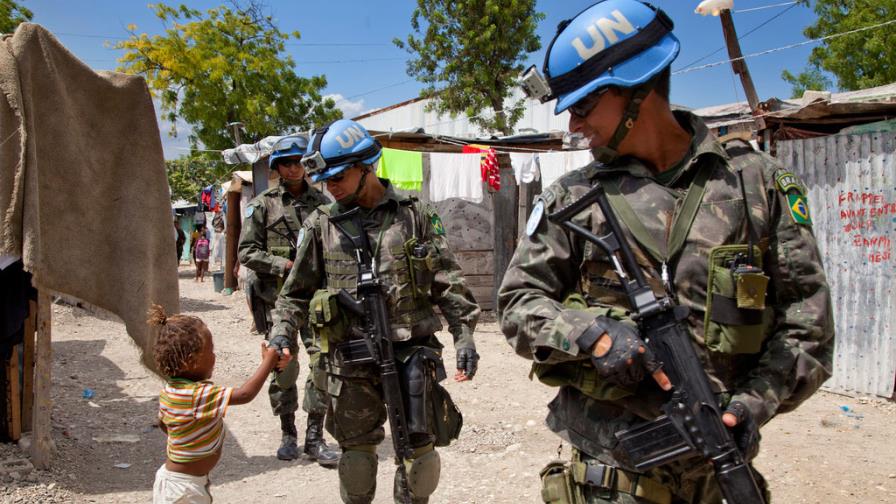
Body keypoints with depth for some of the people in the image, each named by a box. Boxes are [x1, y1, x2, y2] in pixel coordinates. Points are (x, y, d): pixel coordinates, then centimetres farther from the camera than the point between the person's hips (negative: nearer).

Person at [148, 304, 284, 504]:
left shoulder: (170, 389, 0)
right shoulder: (199, 394, -29)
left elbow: (163, 423, 17)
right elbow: (245, 394, -32)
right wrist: (268, 362, -22)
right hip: (185, 487, -9)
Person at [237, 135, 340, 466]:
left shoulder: (322, 203, 9)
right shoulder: (263, 205, 3)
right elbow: (246, 252, 0)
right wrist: (286, 265, -11)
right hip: (277, 297, -1)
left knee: (324, 363, -7)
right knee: (283, 367, 3)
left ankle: (315, 438, 5)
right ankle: (288, 435, 21)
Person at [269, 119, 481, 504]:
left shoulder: (415, 216, 1)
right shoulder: (321, 225, 5)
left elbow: (448, 283, 2)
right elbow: (298, 290, 10)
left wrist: (464, 336, -5)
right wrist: (283, 331, -5)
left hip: (412, 351, -1)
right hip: (351, 357, 1)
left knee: (420, 446, 6)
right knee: (357, 447, 12)